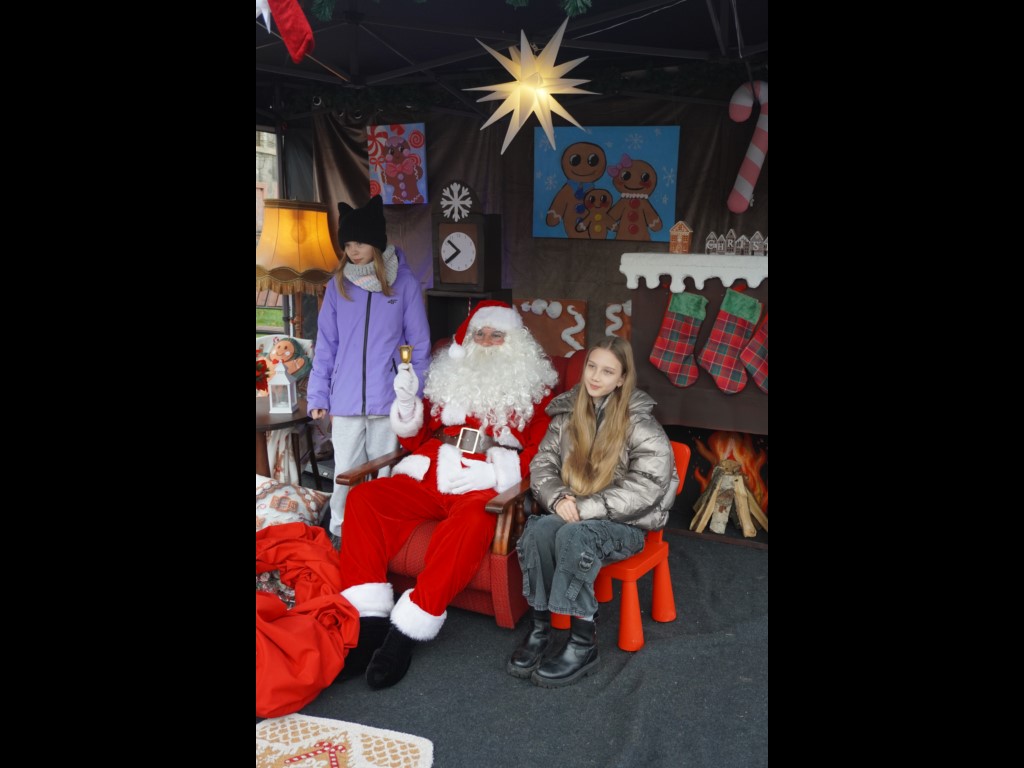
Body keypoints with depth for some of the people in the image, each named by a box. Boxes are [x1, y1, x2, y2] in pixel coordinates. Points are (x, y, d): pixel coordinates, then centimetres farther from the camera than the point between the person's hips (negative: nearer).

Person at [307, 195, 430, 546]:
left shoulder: (404, 282, -2)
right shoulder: (338, 284, 5)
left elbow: (420, 344, 2)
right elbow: (325, 346, 8)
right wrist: (317, 396, 4)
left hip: (389, 399, -2)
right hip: (346, 400, 2)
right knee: (346, 471, 9)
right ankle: (340, 530, 28)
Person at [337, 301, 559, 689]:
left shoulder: (533, 387, 13)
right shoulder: (450, 376, 22)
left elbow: (543, 449, -1)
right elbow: (416, 439, 23)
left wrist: (493, 472, -15)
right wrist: (406, 401, 4)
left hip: (487, 487, -4)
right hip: (429, 478, 4)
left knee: (472, 521, -37)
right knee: (364, 498, -20)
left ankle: (407, 630, -29)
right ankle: (368, 620, -23)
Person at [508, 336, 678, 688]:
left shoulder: (642, 425, -9)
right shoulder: (568, 413, 5)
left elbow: (645, 489, -17)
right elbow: (541, 464, 6)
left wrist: (585, 508, -23)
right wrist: (558, 497, -16)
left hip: (624, 525, -4)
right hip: (571, 516, 4)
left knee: (573, 535, -34)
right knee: (539, 528, -28)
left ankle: (583, 643, -23)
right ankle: (539, 627, -16)